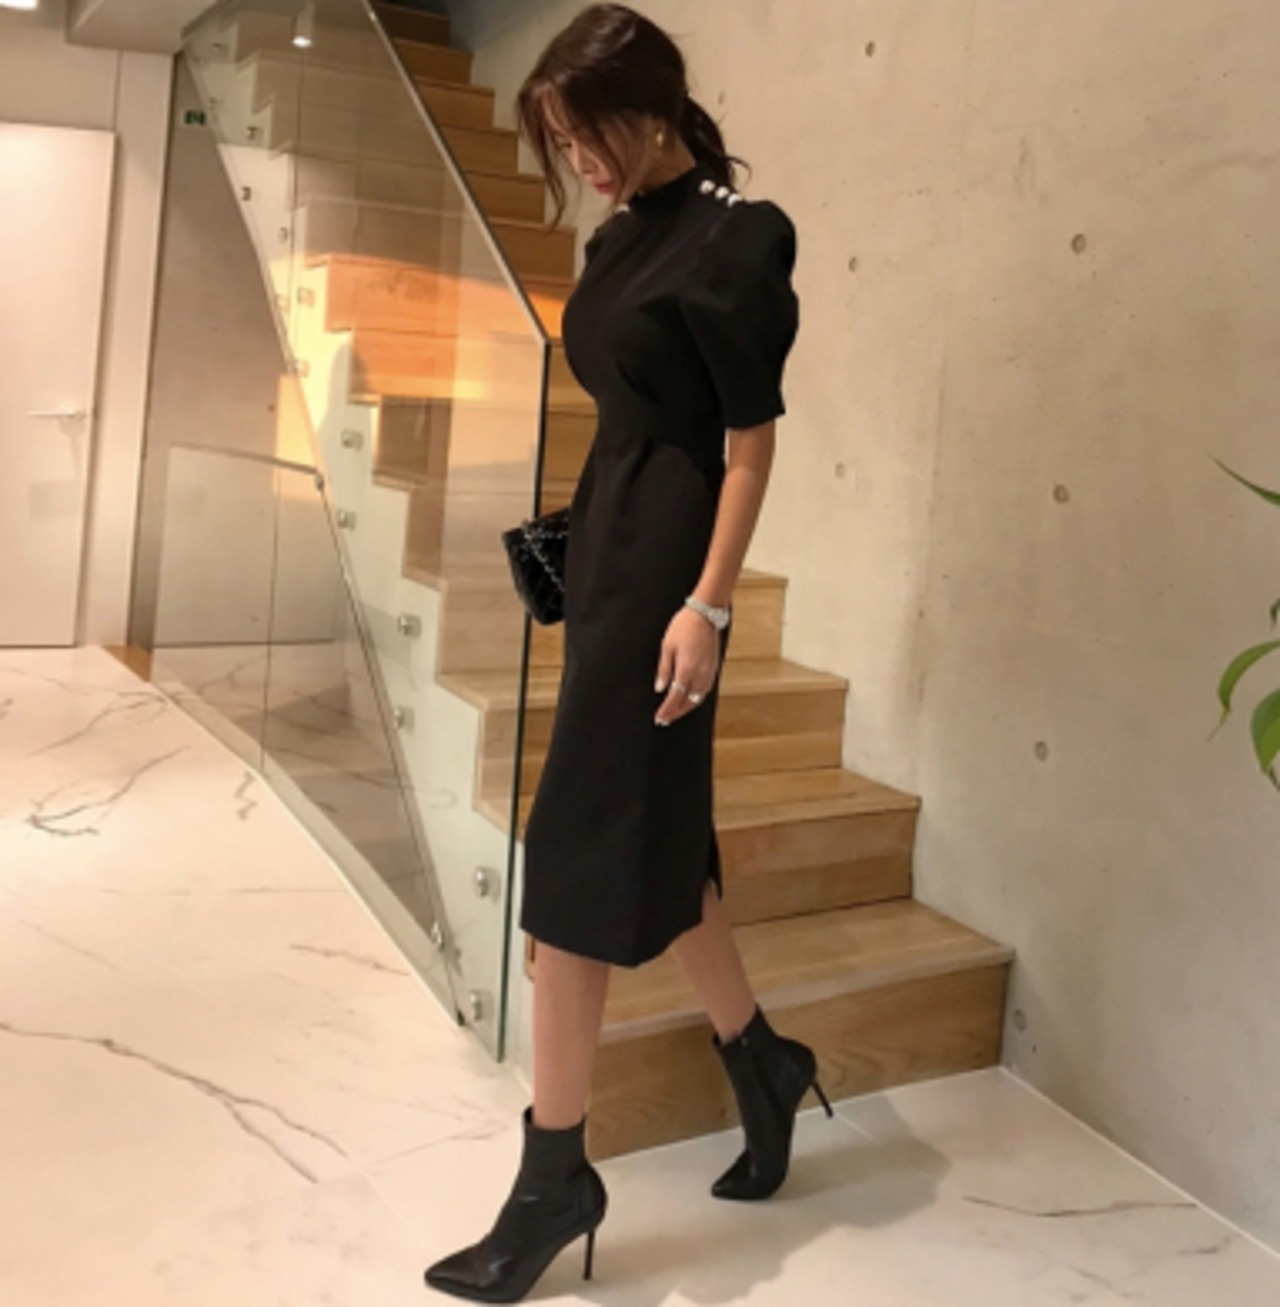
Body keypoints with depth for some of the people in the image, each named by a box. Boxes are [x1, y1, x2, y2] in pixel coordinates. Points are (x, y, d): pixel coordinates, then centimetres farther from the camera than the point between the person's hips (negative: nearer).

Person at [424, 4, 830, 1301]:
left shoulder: (734, 237, -11)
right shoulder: (621, 237, 13)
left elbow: (751, 440, -13)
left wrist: (708, 606, -17)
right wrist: (587, 552, 15)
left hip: (665, 556, -9)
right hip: (606, 539, 9)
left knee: (579, 849, -5)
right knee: (653, 834, 14)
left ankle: (555, 1175, 10)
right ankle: (763, 1063, 33)